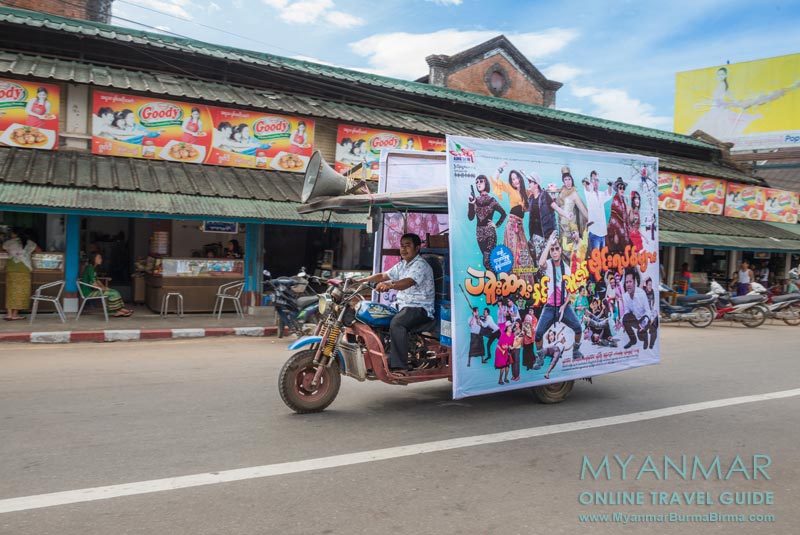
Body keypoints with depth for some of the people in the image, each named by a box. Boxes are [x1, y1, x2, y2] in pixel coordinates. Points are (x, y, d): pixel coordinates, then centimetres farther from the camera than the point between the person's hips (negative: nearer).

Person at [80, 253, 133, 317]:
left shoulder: (93, 268, 16)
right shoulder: (90, 268, -16)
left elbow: (97, 280, 19)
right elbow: (93, 283, -22)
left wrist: (104, 287, 5)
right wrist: (102, 288, -10)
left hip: (93, 290, 10)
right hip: (89, 292, -10)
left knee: (114, 292, 0)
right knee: (113, 293, -16)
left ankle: (118, 312, -8)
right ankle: (118, 311, -6)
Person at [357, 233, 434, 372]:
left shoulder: (421, 265, -12)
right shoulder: (402, 265, 19)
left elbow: (408, 282, -30)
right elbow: (383, 275, 20)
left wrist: (390, 285, -48)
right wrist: (361, 280, 10)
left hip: (420, 308, -9)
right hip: (402, 306, 9)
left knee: (396, 323, -35)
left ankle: (399, 367, -36)